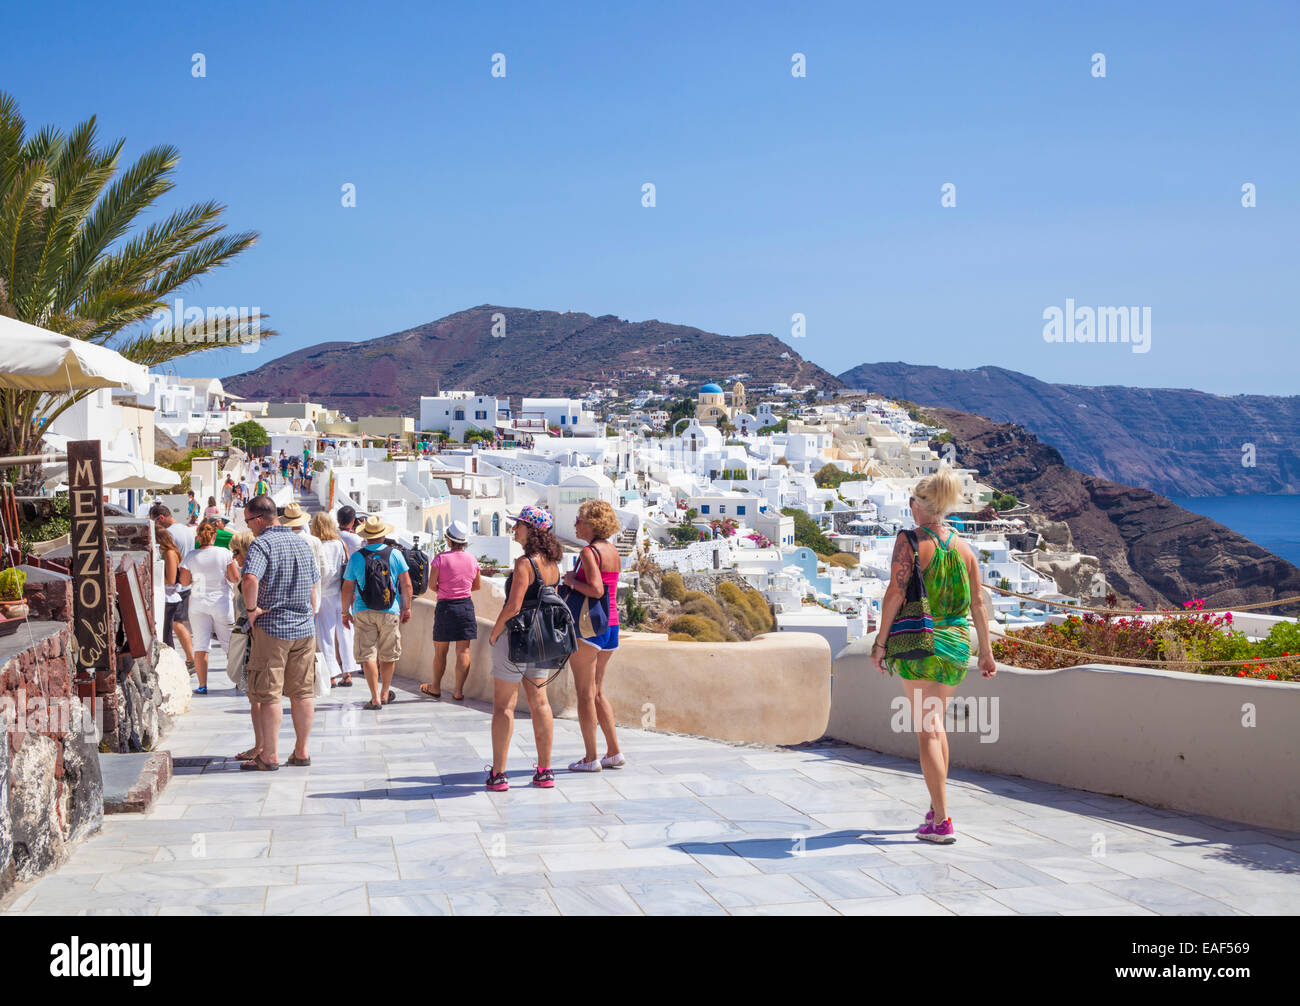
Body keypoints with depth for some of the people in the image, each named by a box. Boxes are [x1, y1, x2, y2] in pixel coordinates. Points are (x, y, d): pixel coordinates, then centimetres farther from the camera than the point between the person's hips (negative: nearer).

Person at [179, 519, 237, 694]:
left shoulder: (190, 557, -5)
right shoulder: (224, 553, -7)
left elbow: (185, 582, 2)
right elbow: (235, 578, -6)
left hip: (198, 603, 0)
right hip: (221, 602, 0)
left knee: (200, 645, 2)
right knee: (230, 644, 12)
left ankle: (202, 685, -1)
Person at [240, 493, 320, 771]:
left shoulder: (261, 544, -12)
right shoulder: (302, 543, 12)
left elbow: (250, 579, -30)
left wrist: (252, 608, -17)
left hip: (272, 627, -6)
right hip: (305, 628, 7)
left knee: (268, 695, 0)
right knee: (302, 693, 10)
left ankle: (269, 756, 2)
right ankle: (302, 751, 15)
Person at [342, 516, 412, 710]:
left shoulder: (356, 557, -2)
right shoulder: (395, 554, -1)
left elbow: (347, 588, 2)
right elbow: (406, 584, 1)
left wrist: (345, 612, 13)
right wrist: (406, 608, 12)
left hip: (363, 612, -1)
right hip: (390, 611, 1)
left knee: (367, 655, 0)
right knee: (388, 655, 14)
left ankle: (375, 698, -8)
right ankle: (385, 693, 27)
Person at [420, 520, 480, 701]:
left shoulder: (440, 558, -10)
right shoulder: (472, 560, 1)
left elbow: (431, 585, -9)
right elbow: (478, 585, 12)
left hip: (445, 606, -3)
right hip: (466, 606, 3)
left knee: (440, 651, 10)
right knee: (463, 651, 3)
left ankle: (436, 687, 22)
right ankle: (459, 690, 2)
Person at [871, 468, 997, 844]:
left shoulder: (909, 542, -8)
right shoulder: (963, 548, 7)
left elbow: (895, 594, -13)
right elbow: (978, 603, 9)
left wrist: (880, 642, -7)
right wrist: (986, 651, 16)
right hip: (956, 643, 6)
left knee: (927, 730, -4)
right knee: (936, 725, 21)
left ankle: (942, 822, -8)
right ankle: (935, 808, 28)